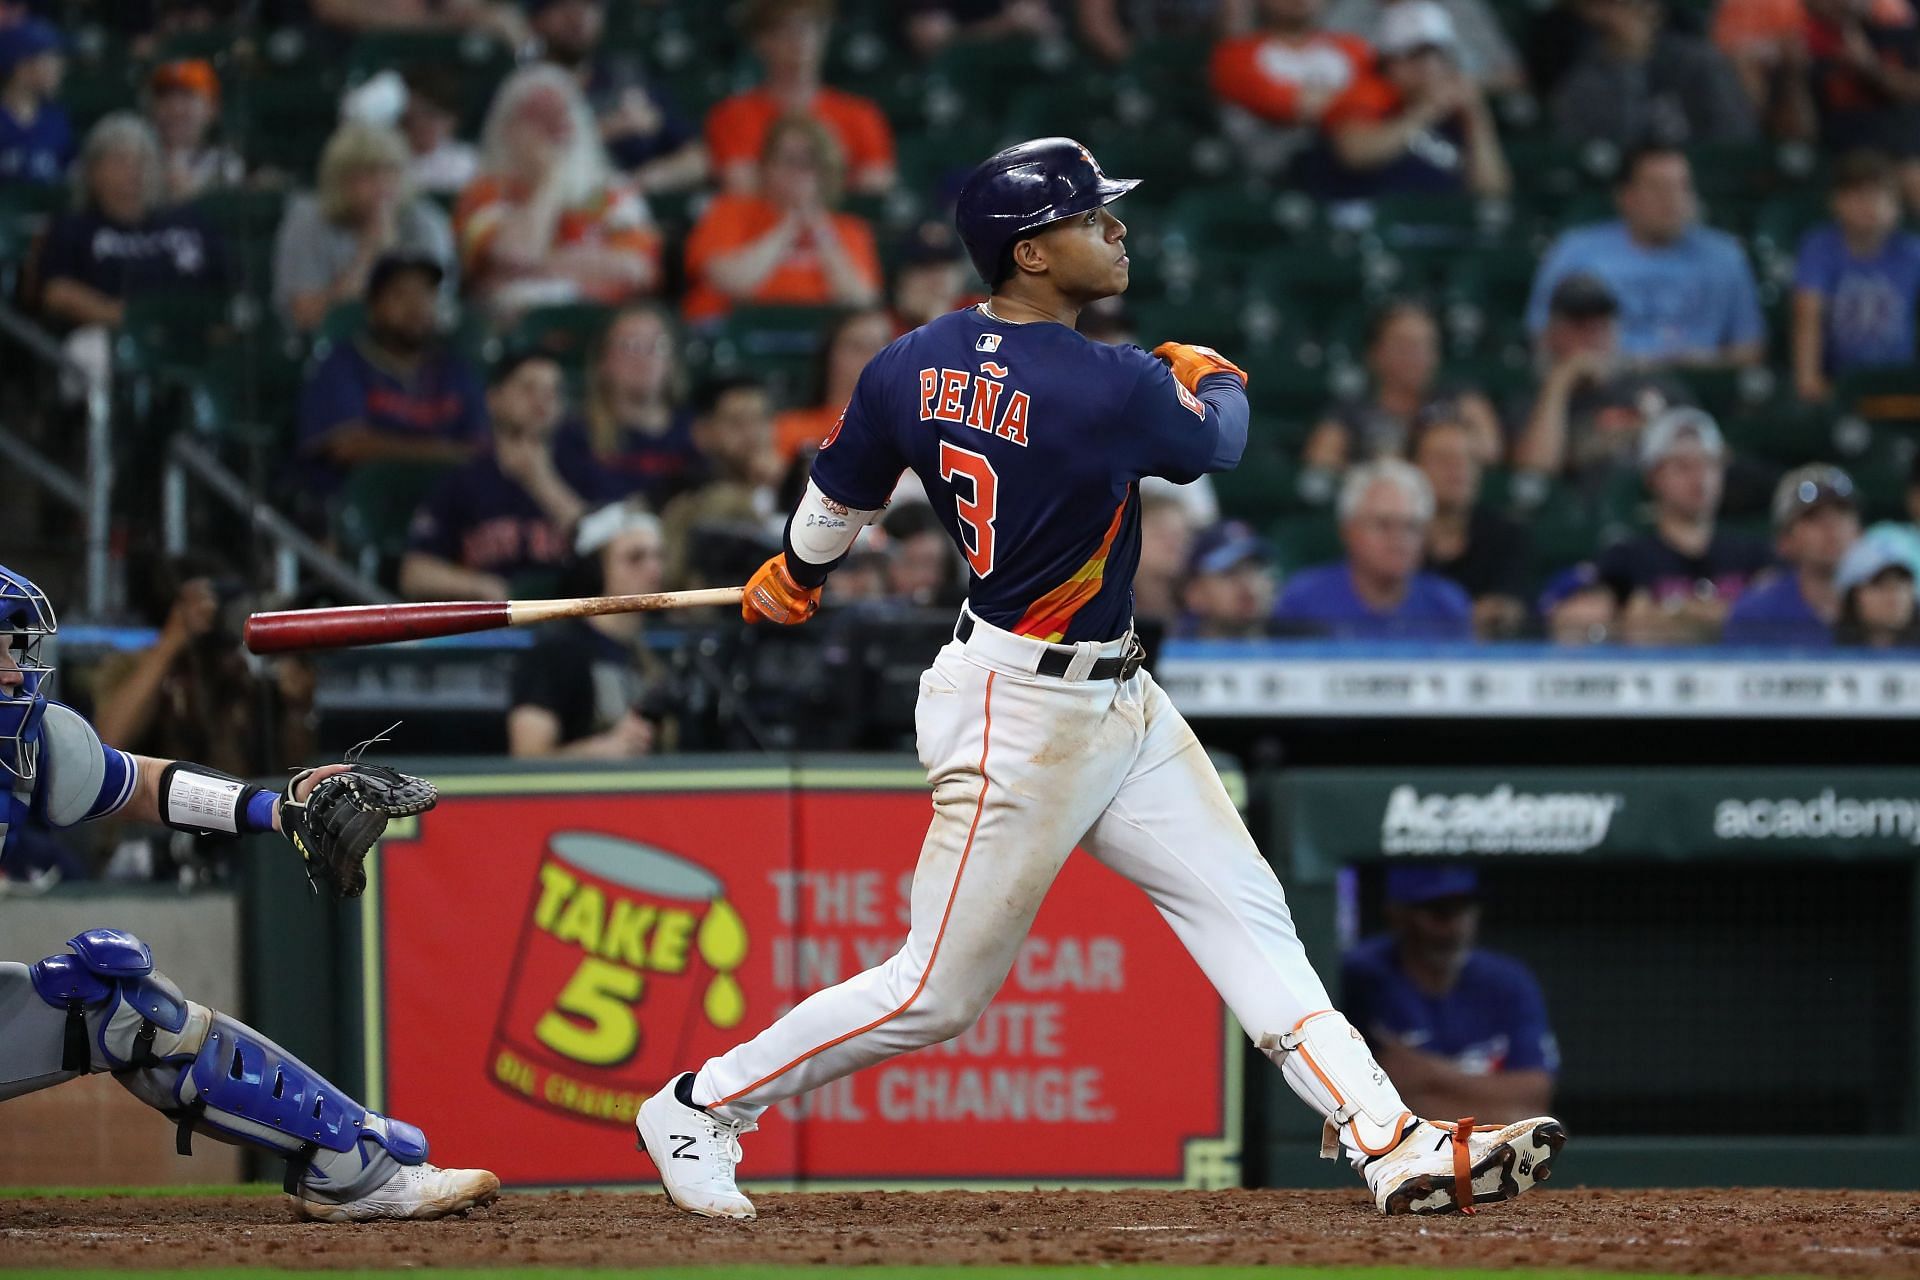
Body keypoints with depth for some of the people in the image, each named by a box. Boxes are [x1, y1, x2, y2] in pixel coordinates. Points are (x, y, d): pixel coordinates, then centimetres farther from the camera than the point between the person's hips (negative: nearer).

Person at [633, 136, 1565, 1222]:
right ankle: (701, 1107, 16)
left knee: (1246, 912, 5)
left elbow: (839, 501, 11)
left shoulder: (912, 367, -2)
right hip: (1024, 718, -9)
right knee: (939, 993, 2)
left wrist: (795, 578, 33)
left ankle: (1393, 1145, 2)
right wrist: (1211, 378, 20)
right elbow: (1219, 437, -4)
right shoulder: (1110, 389, -24)